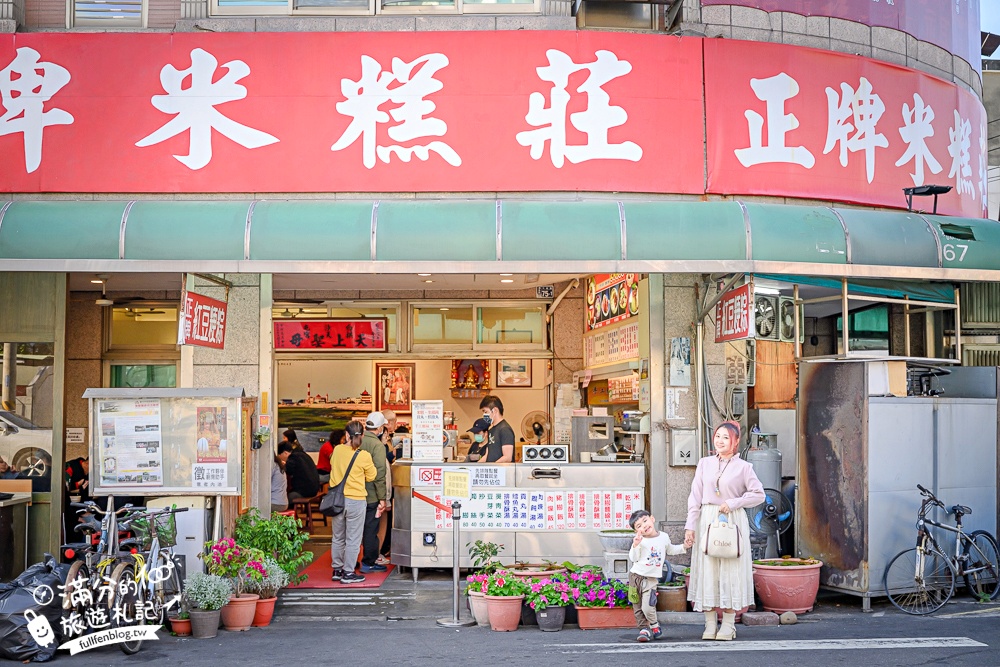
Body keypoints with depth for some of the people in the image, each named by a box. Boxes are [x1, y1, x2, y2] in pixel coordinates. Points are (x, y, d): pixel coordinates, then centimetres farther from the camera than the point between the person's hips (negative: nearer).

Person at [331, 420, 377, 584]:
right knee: (353, 539, 4)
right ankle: (348, 573, 7)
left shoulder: (337, 450, -3)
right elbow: (371, 477, -1)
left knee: (338, 538, 16)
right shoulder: (364, 456, -13)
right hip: (356, 501, -4)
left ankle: (337, 570, 24)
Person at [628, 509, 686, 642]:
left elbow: (670, 550, 26)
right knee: (637, 607, 4)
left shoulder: (664, 537, 5)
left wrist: (683, 547, 16)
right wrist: (635, 545, -30)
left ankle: (654, 625, 13)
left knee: (648, 607, -12)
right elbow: (633, 558, -15)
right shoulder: (640, 540, -8)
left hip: (651, 578, 0)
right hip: (636, 575, 0)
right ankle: (644, 629, 16)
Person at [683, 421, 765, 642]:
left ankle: (728, 625, 7)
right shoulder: (704, 464, 7)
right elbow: (695, 497, 5)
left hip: (732, 522, -2)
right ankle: (710, 624, 8)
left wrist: (733, 503, -9)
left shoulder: (743, 467, 0)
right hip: (706, 521, 2)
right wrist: (690, 526, -1)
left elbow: (758, 494, 0)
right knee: (706, 570, 1)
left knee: (730, 571, -1)